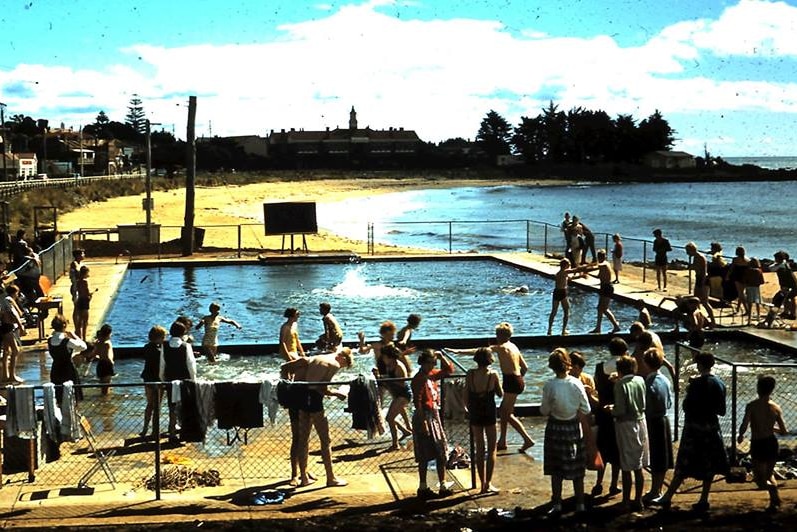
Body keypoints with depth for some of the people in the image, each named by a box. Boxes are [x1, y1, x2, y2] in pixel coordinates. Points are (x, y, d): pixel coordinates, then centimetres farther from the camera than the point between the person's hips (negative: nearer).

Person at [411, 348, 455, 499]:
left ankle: (443, 485, 18)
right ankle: (423, 488, 6)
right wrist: (423, 422, -24)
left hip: (434, 416, 9)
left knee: (441, 454, 11)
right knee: (425, 456, -1)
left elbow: (449, 370, 22)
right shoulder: (419, 379, -16)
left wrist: (441, 356, 6)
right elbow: (417, 402, -21)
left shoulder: (432, 374, 9)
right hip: (425, 417, -9)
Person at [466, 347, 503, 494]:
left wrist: (469, 409, 12)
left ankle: (483, 484, 15)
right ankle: (488, 483, 3)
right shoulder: (493, 375, -11)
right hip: (489, 413, -2)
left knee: (479, 449, 12)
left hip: (475, 414, 3)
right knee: (491, 449, 9)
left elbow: (466, 394, -1)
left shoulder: (470, 374, -6)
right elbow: (500, 393, -1)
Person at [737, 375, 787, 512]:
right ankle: (773, 503, 22)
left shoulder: (751, 406, -14)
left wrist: (740, 436, 3)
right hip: (772, 443, 4)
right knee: (769, 474, 26)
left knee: (760, 479, 5)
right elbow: (784, 431, 0)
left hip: (757, 444, -4)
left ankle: (772, 487, -26)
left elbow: (744, 427, -19)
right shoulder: (776, 408, -3)